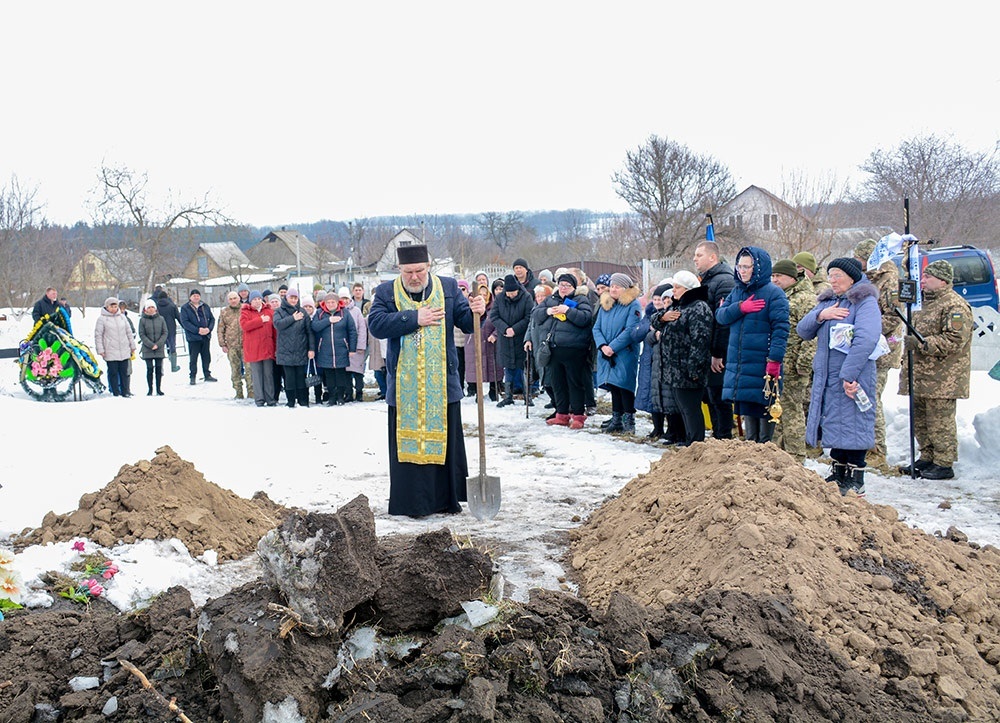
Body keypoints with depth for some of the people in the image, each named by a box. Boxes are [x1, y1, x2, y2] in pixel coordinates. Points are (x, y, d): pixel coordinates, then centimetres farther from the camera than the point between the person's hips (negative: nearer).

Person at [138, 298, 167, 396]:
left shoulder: (160, 319, 4)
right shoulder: (142, 320, 0)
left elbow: (165, 333, 3)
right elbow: (142, 334, -3)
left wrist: (158, 344, -9)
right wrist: (151, 345, -12)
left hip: (160, 349, 1)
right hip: (147, 350, -1)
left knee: (159, 369, 4)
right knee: (150, 369, -1)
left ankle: (158, 389, 12)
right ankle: (150, 389, 7)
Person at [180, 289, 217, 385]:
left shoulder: (205, 307, 10)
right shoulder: (185, 308, -3)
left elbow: (212, 319, 9)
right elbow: (185, 322, -11)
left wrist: (209, 328, -10)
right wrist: (197, 330, -19)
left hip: (206, 337, 4)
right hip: (193, 337, -4)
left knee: (206, 356, 11)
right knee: (193, 358, 0)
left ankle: (207, 375, 22)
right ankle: (192, 376, 8)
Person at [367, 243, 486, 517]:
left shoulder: (448, 288, 5)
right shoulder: (386, 292, 3)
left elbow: (466, 322, 3)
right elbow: (376, 324, -11)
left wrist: (475, 312, -20)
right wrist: (414, 318, -16)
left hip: (442, 384, 1)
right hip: (404, 387, -1)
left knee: (445, 441, 7)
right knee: (408, 442, 3)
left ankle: (447, 499, 19)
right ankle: (412, 502, 12)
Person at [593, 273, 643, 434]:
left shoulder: (633, 305, -6)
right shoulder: (605, 305, 13)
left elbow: (630, 330, -15)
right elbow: (596, 328, 8)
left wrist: (613, 347, -18)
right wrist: (602, 346, -9)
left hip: (625, 354, -6)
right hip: (606, 355, 6)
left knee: (624, 387, -4)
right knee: (613, 387, 11)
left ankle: (629, 420, 5)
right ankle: (616, 420, 19)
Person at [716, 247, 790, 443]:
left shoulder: (774, 293, -8)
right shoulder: (737, 291, 14)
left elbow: (780, 329, -13)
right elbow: (720, 315, 7)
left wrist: (774, 359, -20)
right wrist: (741, 308, -11)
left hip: (762, 366, -6)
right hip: (738, 364, 6)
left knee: (764, 410, -1)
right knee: (747, 412, 13)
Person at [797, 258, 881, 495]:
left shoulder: (865, 302, -8)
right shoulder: (828, 302, 17)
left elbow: (866, 339, -22)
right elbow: (803, 331, 10)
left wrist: (849, 374, -28)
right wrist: (820, 315, -10)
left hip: (853, 377, -7)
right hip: (826, 377, 7)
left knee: (853, 423, -3)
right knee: (834, 424, 13)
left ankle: (856, 480, 6)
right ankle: (838, 472, 25)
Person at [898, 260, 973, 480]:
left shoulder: (955, 306, -12)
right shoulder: (926, 303, 20)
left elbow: (954, 340, -22)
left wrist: (921, 344, -23)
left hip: (941, 379, -10)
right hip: (921, 376, 10)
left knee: (941, 422, -6)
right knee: (920, 420, 14)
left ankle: (944, 464, 1)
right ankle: (927, 458, 25)